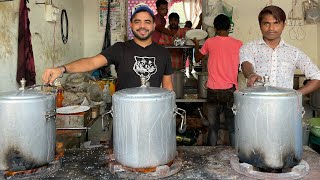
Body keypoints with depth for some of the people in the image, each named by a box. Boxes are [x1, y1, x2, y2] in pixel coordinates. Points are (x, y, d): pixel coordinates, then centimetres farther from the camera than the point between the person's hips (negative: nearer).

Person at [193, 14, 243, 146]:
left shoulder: (209, 42, -2)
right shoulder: (238, 44, -2)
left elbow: (197, 58, 14)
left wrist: (196, 44, 30)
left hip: (213, 90, 0)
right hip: (230, 90, 0)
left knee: (213, 126, 10)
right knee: (232, 127, 9)